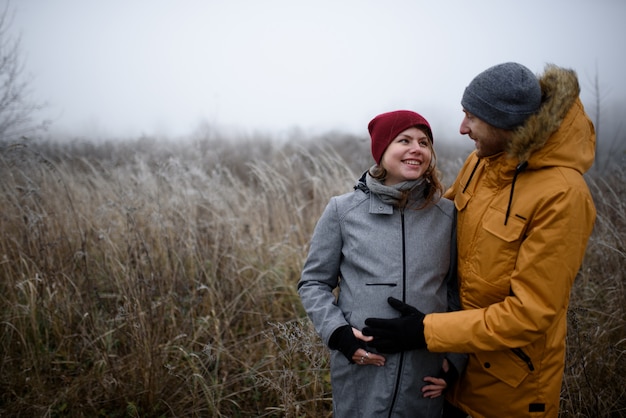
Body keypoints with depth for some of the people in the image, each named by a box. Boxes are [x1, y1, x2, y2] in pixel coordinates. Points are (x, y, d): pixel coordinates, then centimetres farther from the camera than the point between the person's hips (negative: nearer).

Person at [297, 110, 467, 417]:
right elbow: (313, 282, 2)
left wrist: (456, 357, 2)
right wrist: (338, 331, -12)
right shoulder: (342, 211, -5)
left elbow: (457, 292, 7)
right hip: (360, 376, -1)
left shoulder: (447, 215, 0)